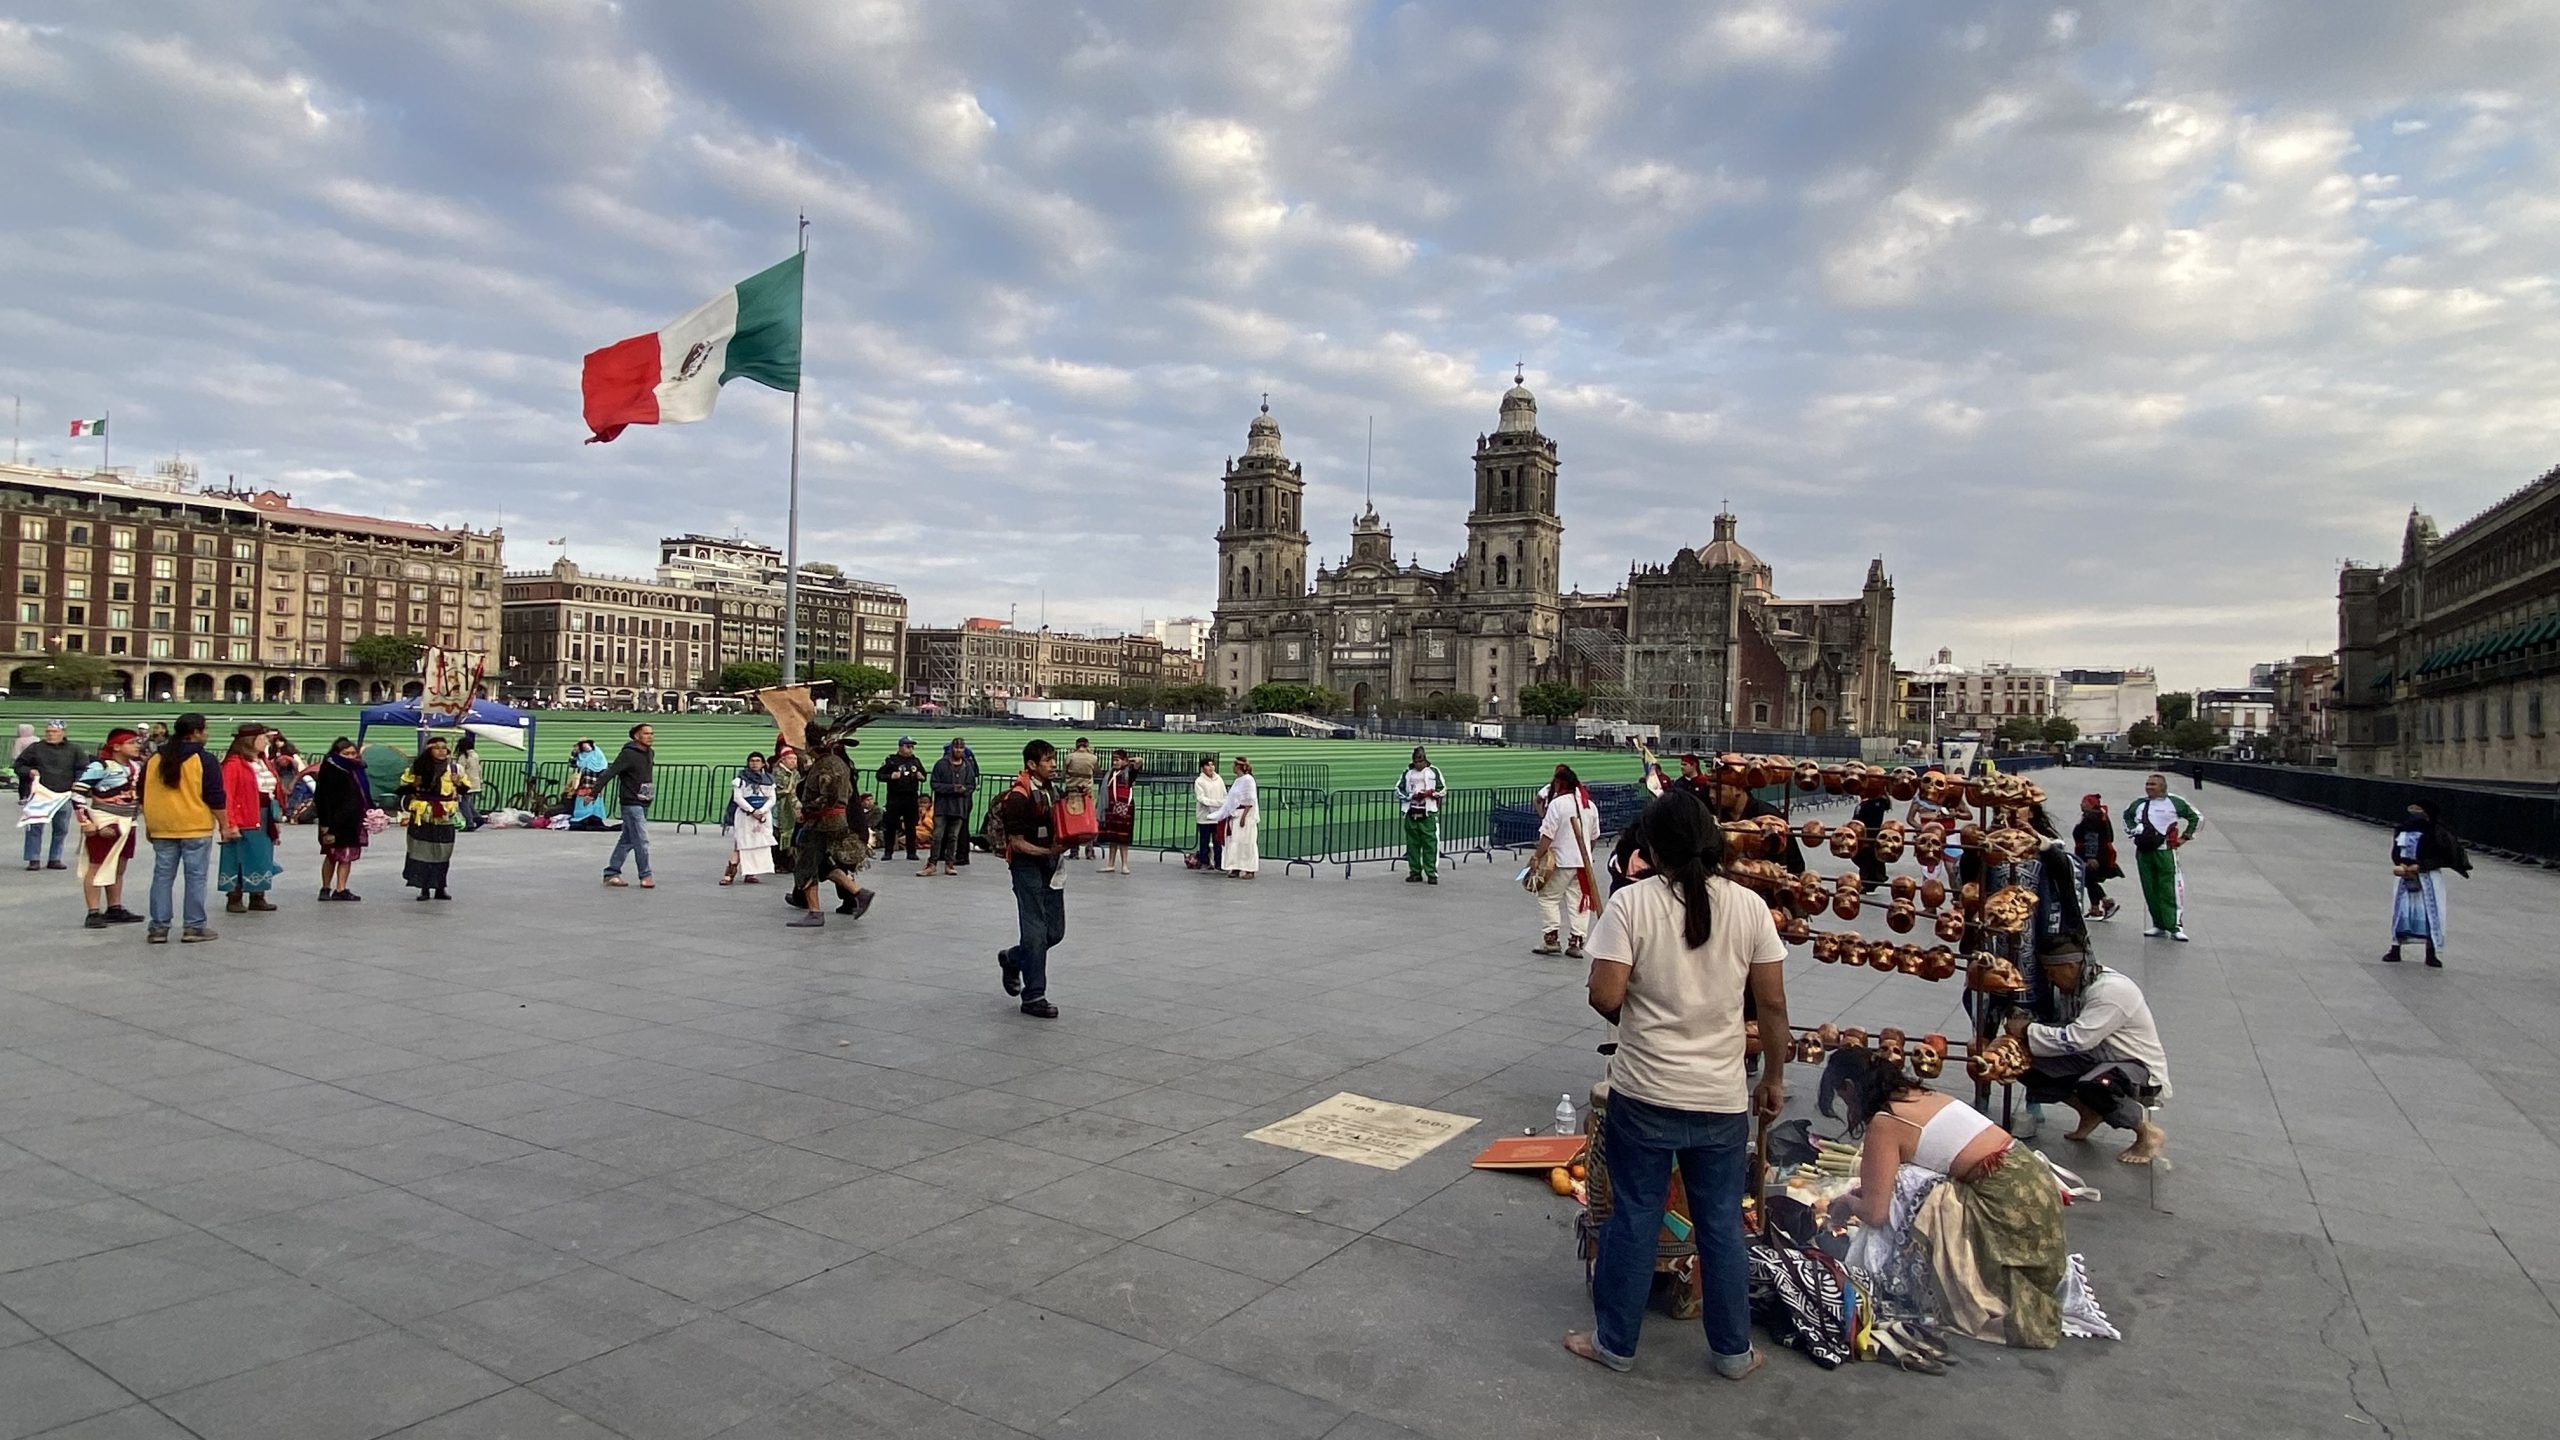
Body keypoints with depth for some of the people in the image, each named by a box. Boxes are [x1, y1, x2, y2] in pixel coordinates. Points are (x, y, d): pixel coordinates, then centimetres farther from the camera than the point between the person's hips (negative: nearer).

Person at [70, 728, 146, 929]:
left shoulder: (137, 766, 7)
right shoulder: (101, 767, -14)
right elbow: (78, 792, -16)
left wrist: (134, 820, 14)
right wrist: (86, 822, -17)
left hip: (128, 823, 7)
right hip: (103, 824, -7)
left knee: (119, 867, 13)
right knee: (97, 866, -2)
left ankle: (114, 909, 22)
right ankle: (94, 913, 0)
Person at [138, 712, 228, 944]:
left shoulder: (156, 759, 10)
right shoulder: (204, 760, -8)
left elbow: (145, 796, 16)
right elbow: (215, 798, -10)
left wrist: (149, 824, 24)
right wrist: (224, 825, -3)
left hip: (162, 829, 5)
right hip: (196, 828, -5)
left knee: (162, 876, 9)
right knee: (196, 877, 0)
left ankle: (158, 927, 10)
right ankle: (194, 927, 1)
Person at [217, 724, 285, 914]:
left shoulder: (264, 762, 15)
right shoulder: (234, 763, -11)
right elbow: (227, 795, -16)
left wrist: (276, 816, 11)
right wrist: (230, 823, -21)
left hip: (265, 818, 8)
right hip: (244, 819, -8)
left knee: (262, 857, 11)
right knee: (240, 858, -1)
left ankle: (257, 898, 19)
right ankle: (234, 899, 7)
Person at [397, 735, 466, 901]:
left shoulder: (454, 768, 4)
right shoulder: (419, 768, 0)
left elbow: (465, 790, 10)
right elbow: (404, 788, 9)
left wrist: (458, 783, -10)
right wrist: (414, 786, -11)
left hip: (444, 819, 1)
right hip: (422, 818, -1)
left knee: (442, 853, 5)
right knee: (422, 852, 0)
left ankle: (440, 888, 15)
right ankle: (424, 888, 8)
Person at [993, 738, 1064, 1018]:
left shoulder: (1051, 791, 10)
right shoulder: (1018, 797, -16)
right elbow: (1017, 842, -16)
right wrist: (1046, 852, -26)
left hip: (1051, 867, 8)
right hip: (1027, 867, -8)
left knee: (1055, 932, 12)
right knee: (1036, 933, -5)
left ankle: (1011, 959, 36)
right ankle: (1033, 997, 5)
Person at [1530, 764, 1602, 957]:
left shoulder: (1557, 804, -13)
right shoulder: (1590, 805, 8)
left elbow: (1547, 835, -16)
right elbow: (1594, 836, 15)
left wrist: (1536, 857, -10)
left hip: (1562, 861, -6)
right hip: (1584, 861, 6)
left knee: (1548, 897, 6)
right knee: (1578, 901, 9)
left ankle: (1551, 938, 2)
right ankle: (1576, 942, 8)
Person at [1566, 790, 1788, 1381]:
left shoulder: (1631, 902, -13)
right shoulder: (1749, 905, -4)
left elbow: (1605, 996, -16)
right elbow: (1773, 1003, -1)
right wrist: (1774, 1078, 12)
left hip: (1644, 1093, -2)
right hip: (1722, 1097, 2)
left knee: (1634, 1219, 11)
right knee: (1722, 1223, 16)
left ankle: (1615, 1342, 26)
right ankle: (1733, 1350, 31)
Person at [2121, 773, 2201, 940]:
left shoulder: (2174, 802, -1)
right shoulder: (2139, 804, 14)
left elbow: (2197, 817, 7)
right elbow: (2127, 816, 34)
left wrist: (2185, 837, 4)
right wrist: (2132, 830, 19)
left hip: (2165, 851, -5)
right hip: (2143, 851, 5)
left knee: (2169, 890, -11)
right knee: (2150, 890, 7)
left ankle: (2175, 926, -10)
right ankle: (2159, 924, 16)